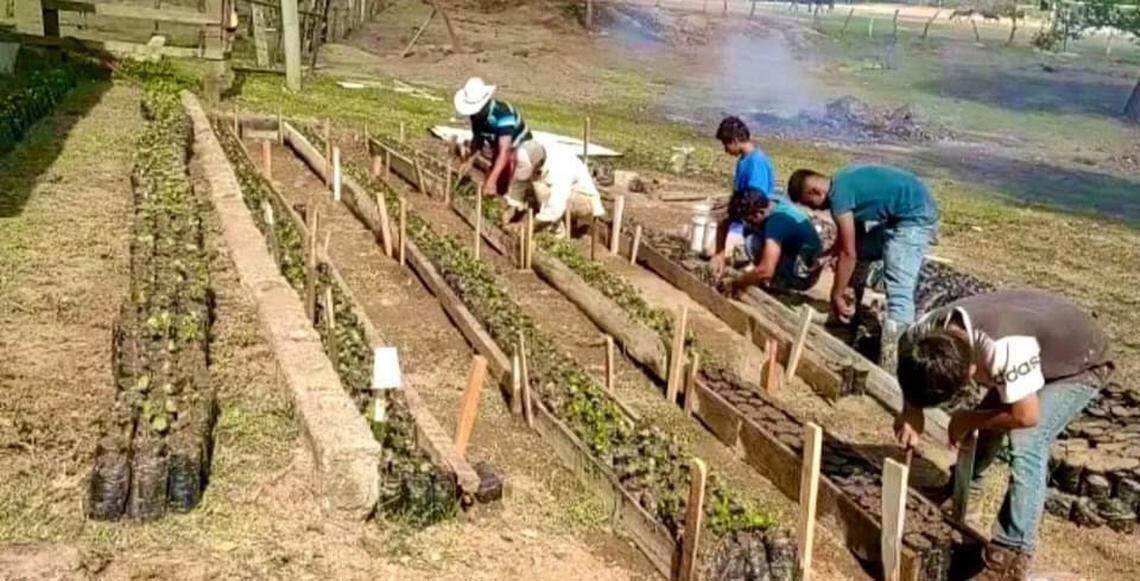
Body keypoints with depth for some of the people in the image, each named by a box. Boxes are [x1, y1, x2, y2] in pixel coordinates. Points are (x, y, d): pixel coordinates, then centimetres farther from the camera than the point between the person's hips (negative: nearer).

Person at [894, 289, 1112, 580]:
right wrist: (911, 412, -18)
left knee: (1026, 445, -21)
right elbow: (913, 370, -1)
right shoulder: (932, 328, -23)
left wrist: (969, 419, -17)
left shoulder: (1003, 350, -45)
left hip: (1080, 364, -7)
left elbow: (1026, 417, -32)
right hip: (1043, 351, 7)